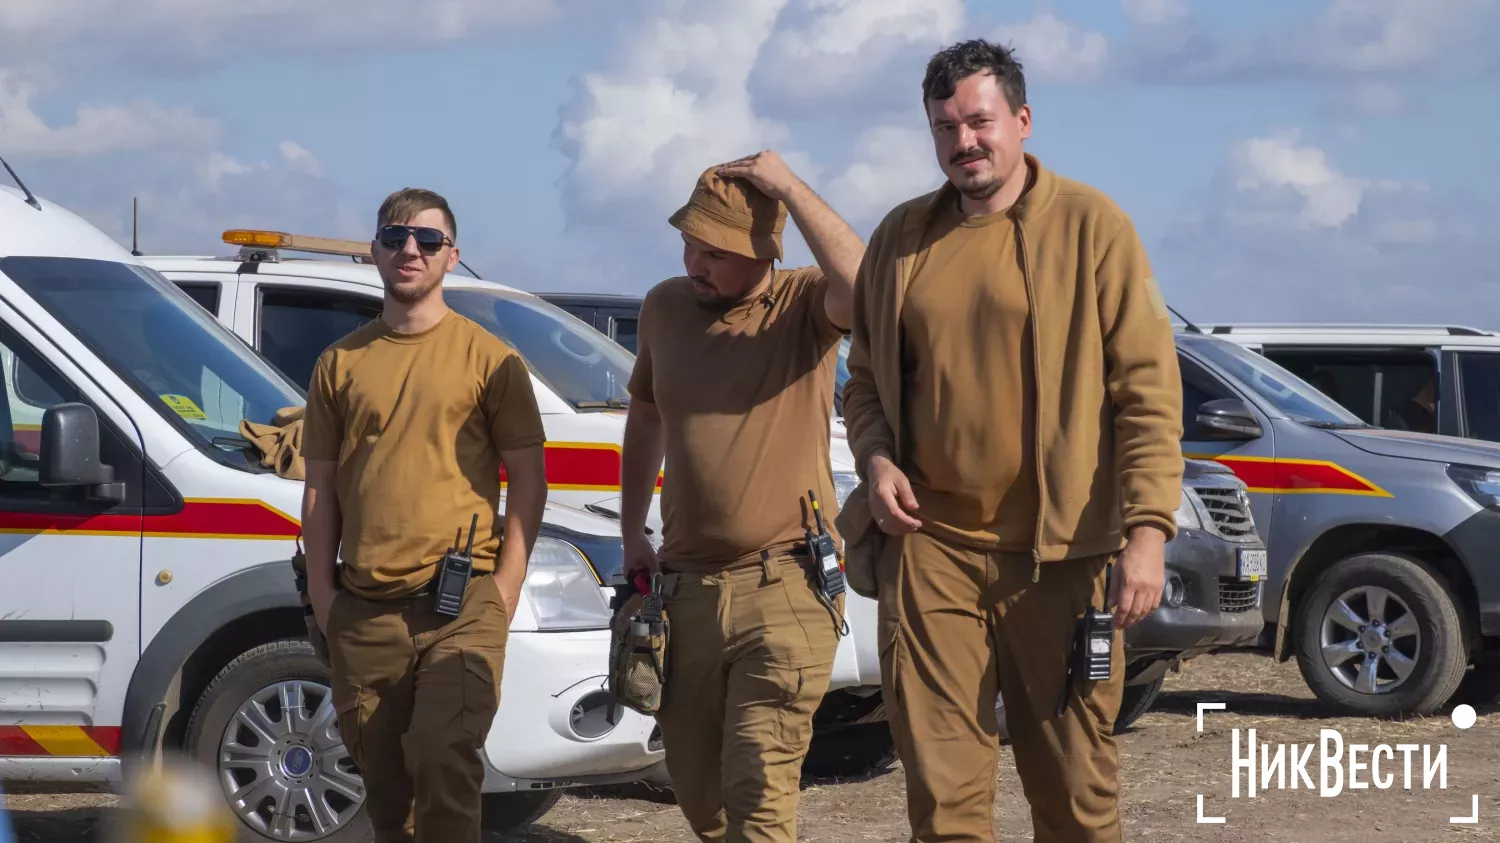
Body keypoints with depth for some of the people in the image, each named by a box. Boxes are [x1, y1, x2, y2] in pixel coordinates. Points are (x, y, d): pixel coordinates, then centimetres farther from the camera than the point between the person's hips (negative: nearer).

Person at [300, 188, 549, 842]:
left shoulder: (489, 358, 2)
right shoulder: (341, 363, 11)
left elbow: (528, 479, 3)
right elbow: (319, 488, 14)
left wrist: (505, 588, -5)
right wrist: (322, 592, 5)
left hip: (462, 606, -3)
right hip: (365, 611, 4)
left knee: (442, 756, -20)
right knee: (384, 785, 8)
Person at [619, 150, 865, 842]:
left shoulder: (803, 305, -7)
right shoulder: (665, 307, 8)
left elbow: (862, 286, -31)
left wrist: (788, 187, -26)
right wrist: (632, 531, 19)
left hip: (783, 589, -6)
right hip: (685, 587, 6)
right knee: (696, 787, 15)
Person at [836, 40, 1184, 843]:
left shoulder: (1090, 225, -2)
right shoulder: (902, 236, 11)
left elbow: (1148, 388, -5)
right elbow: (865, 378, 22)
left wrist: (1147, 528, -14)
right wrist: (874, 459, 1)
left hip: (1060, 551, -3)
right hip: (930, 546, 3)